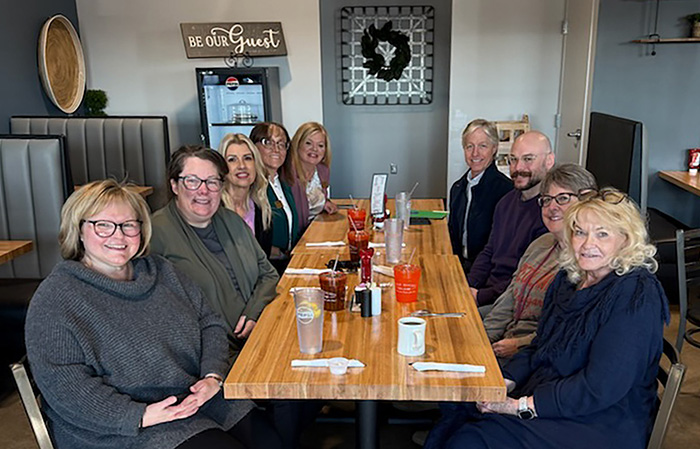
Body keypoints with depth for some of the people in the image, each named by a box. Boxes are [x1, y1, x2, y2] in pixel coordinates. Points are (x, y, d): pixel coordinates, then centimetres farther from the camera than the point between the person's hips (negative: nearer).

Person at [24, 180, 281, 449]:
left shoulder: (160, 271, 12)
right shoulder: (54, 299, -6)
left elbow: (210, 323, 11)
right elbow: (62, 383, -13)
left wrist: (213, 376, -8)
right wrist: (140, 416, -22)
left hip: (203, 397, 6)